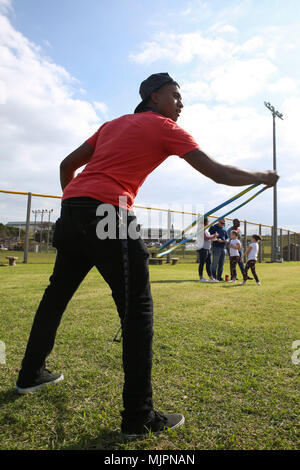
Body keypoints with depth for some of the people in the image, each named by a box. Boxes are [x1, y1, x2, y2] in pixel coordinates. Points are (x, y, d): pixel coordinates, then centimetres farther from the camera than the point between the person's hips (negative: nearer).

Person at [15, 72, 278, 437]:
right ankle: (138, 417, 3)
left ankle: (30, 374, 37)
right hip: (108, 213, -9)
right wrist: (262, 176, 17)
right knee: (138, 310, -3)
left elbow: (68, 164, 23)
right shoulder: (165, 128, 6)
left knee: (56, 294, 19)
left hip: (71, 209, 9)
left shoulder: (113, 124, 26)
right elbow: (218, 173, 1)